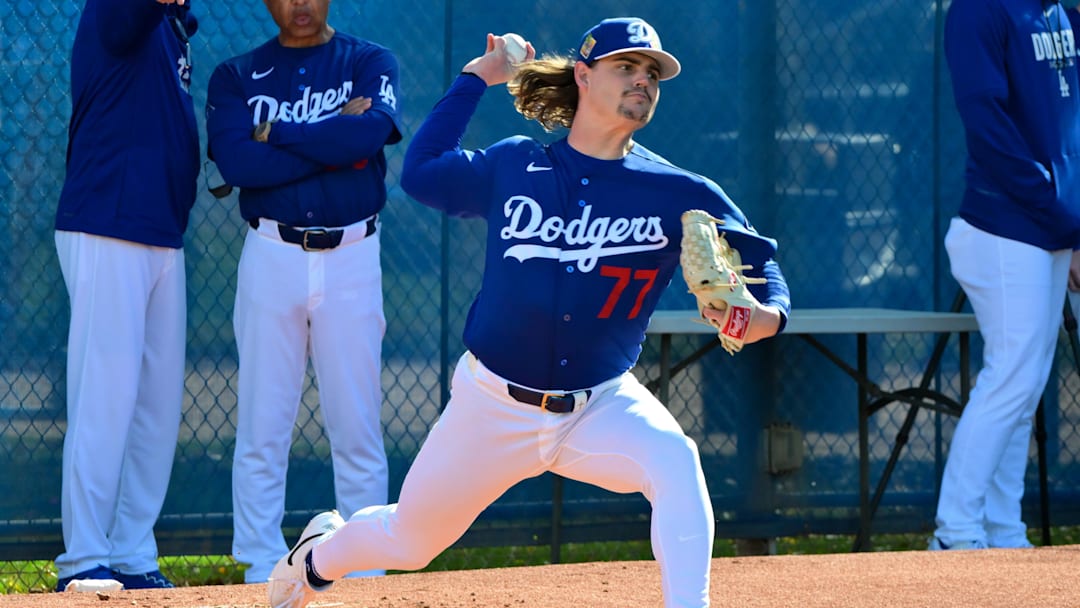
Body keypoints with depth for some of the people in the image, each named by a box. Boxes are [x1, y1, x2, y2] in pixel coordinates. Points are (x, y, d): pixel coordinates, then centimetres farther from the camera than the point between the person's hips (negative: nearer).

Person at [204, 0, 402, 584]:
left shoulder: (370, 63, 6)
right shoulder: (236, 76, 7)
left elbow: (368, 132, -15)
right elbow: (237, 162, -10)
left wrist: (275, 132, -8)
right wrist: (334, 141, -11)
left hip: (352, 257, 0)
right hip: (272, 256, 0)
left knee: (358, 427, 1)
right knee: (262, 427, -1)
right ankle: (262, 572, 3)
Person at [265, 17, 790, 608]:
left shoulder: (679, 194, -8)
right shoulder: (513, 167, -3)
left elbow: (759, 264, -5)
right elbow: (419, 171, 11)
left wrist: (767, 315, -27)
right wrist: (474, 79, 13)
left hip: (602, 406, -1)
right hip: (492, 404, 1)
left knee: (674, 459, -33)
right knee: (408, 542, 16)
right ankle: (321, 554, 50)